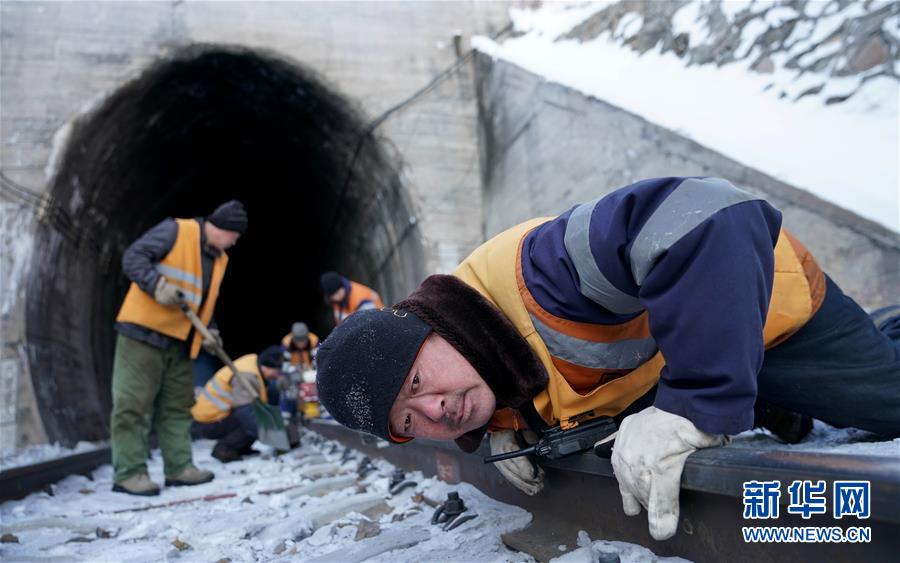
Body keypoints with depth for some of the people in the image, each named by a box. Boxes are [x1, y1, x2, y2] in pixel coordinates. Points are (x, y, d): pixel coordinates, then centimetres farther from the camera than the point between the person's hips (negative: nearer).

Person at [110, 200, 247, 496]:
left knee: (178, 405, 10)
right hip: (143, 331, -8)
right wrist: (157, 285, -25)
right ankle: (128, 473, 0)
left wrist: (208, 331, 6)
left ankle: (179, 467, 17)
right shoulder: (175, 230, -8)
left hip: (179, 342, 8)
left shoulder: (219, 259, 15)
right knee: (134, 404, -5)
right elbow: (133, 257, -12)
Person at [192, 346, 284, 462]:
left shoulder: (253, 361, 0)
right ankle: (223, 448, -11)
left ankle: (240, 447, 7)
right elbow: (245, 411, -35)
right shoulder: (246, 376, -26)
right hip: (210, 423, -9)